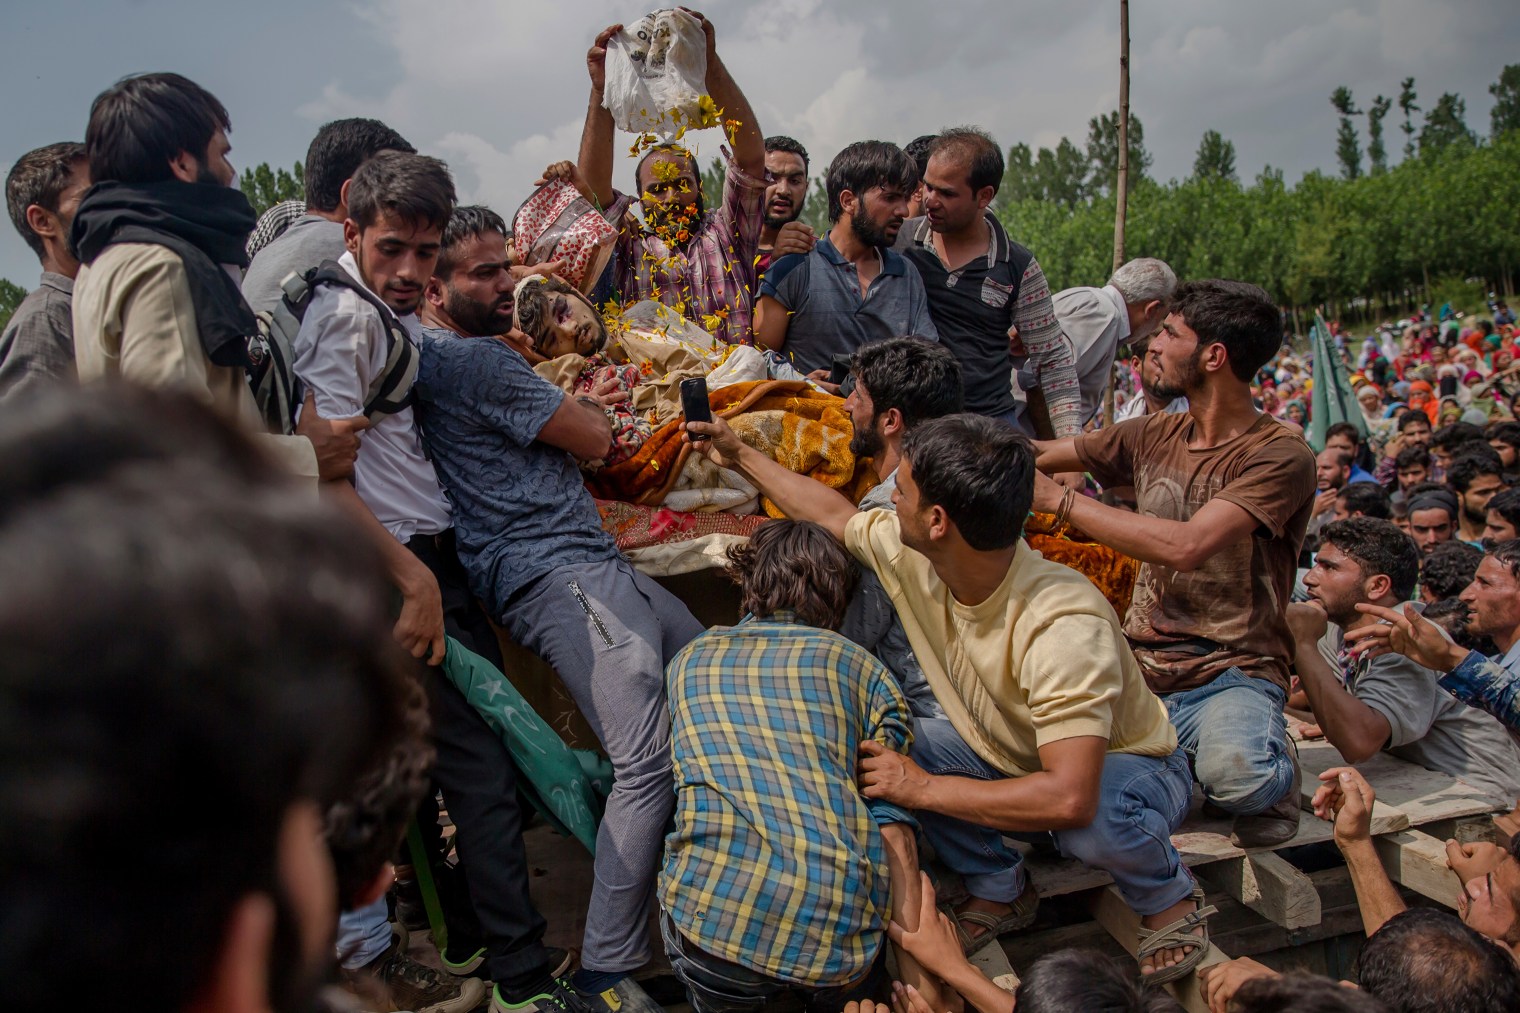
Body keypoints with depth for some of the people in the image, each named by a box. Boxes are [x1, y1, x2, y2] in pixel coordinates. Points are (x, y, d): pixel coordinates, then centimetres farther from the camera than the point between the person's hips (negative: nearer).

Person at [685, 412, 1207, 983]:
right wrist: (740, 457, 10)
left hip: (1127, 767, -6)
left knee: (1089, 819, -40)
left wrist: (923, 789, -35)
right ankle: (1001, 890, 6)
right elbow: (832, 513, 3)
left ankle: (1168, 895, -1)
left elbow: (1069, 797, -46)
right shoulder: (913, 554, -18)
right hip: (1012, 757, 6)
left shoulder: (1064, 625, -40)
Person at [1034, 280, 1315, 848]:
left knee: (1236, 775, -36)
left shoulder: (1281, 456, -10)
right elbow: (1037, 454, 21)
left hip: (1232, 673, -4)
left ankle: (1272, 771, 3)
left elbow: (1184, 545, -25)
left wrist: (1057, 499, -20)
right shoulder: (1155, 437, 10)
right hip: (1140, 668, 4)